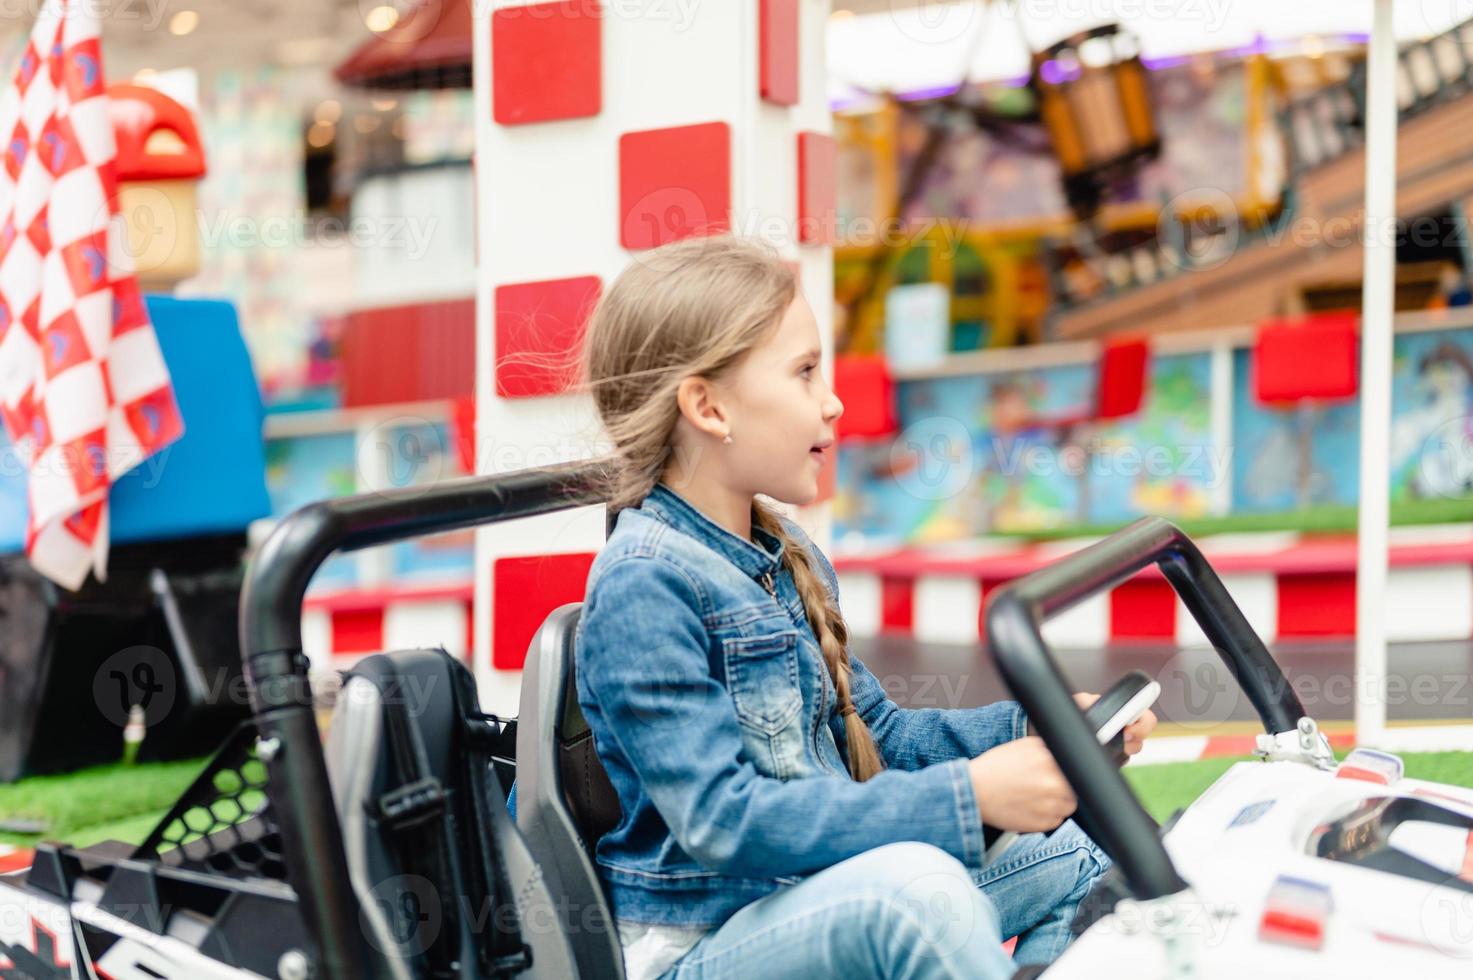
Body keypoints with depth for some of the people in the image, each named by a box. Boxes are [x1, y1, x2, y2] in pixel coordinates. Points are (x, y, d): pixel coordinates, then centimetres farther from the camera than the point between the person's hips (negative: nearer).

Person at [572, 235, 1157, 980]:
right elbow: (721, 820, -25)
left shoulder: (791, 563, 14)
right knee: (917, 882, -35)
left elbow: (878, 736, 21)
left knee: (1079, 849, 10)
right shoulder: (644, 584, -17)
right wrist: (967, 796, -26)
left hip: (826, 906, 9)